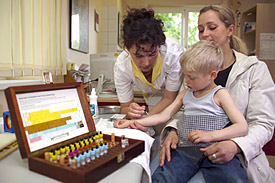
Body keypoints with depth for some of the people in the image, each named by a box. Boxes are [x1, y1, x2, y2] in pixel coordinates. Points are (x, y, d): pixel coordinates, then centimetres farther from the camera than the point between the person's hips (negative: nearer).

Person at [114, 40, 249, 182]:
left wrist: (210, 135, -16)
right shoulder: (185, 94, 19)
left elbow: (242, 127, -2)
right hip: (187, 149, 3)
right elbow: (163, 116, 18)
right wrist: (132, 122, 11)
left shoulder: (219, 94, 4)